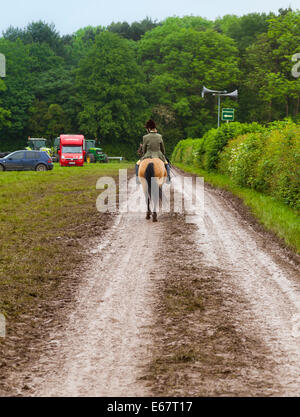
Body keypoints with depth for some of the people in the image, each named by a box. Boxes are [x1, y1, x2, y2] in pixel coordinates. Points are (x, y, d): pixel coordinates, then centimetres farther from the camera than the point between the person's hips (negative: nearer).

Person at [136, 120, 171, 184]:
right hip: (159, 156, 2)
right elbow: (163, 149, 5)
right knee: (166, 163, 30)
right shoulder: (159, 136, -4)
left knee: (137, 164, 22)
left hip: (148, 156, -2)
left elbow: (144, 150, -2)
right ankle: (168, 178, 23)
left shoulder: (145, 137, -12)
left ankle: (138, 178, 13)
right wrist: (162, 155, 23)